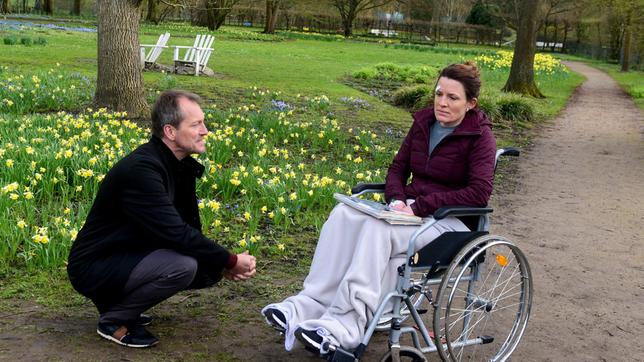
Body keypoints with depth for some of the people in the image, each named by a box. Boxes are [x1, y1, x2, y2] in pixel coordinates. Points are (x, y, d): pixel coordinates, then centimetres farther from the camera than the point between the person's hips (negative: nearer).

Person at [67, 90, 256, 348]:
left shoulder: (180, 166, 2)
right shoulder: (141, 169, -26)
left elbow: (190, 226, 5)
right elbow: (178, 234, -30)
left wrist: (222, 264, -11)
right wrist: (231, 261, -20)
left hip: (131, 256, 9)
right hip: (93, 267, -9)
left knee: (209, 269, 2)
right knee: (183, 265, -29)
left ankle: (120, 300, 11)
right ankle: (113, 319, -7)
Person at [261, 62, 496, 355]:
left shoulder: (479, 136, -8)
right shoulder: (424, 122, 11)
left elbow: (480, 193, -19)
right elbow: (398, 167, 14)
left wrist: (418, 206, -22)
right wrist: (397, 200, -8)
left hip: (451, 221, -6)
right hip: (411, 209, 6)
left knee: (378, 228, -34)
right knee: (344, 214, -21)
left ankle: (344, 326, -38)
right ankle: (309, 306, -30)